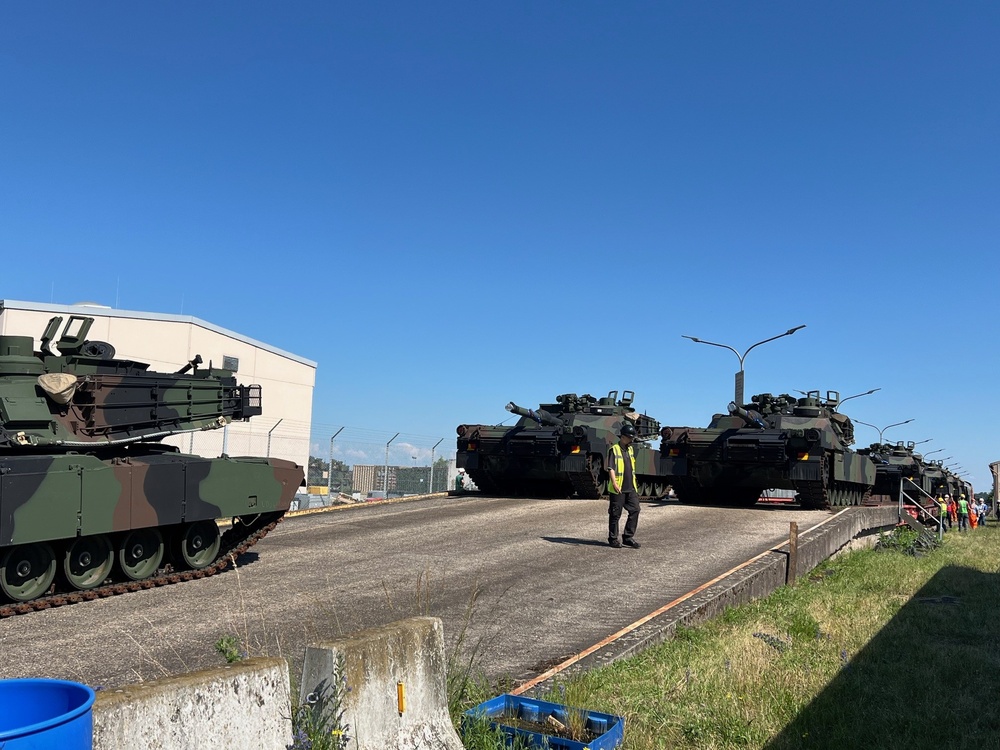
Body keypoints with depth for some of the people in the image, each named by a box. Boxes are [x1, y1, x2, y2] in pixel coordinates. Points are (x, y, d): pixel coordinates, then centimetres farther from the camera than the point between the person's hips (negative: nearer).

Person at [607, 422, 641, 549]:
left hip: (630, 488, 7)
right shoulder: (614, 450, -10)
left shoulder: (630, 450, 14)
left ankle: (628, 537, 9)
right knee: (615, 514, 2)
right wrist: (614, 483, -27)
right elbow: (611, 468, -16)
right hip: (617, 489, -7)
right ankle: (613, 539, 13)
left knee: (635, 510, 0)